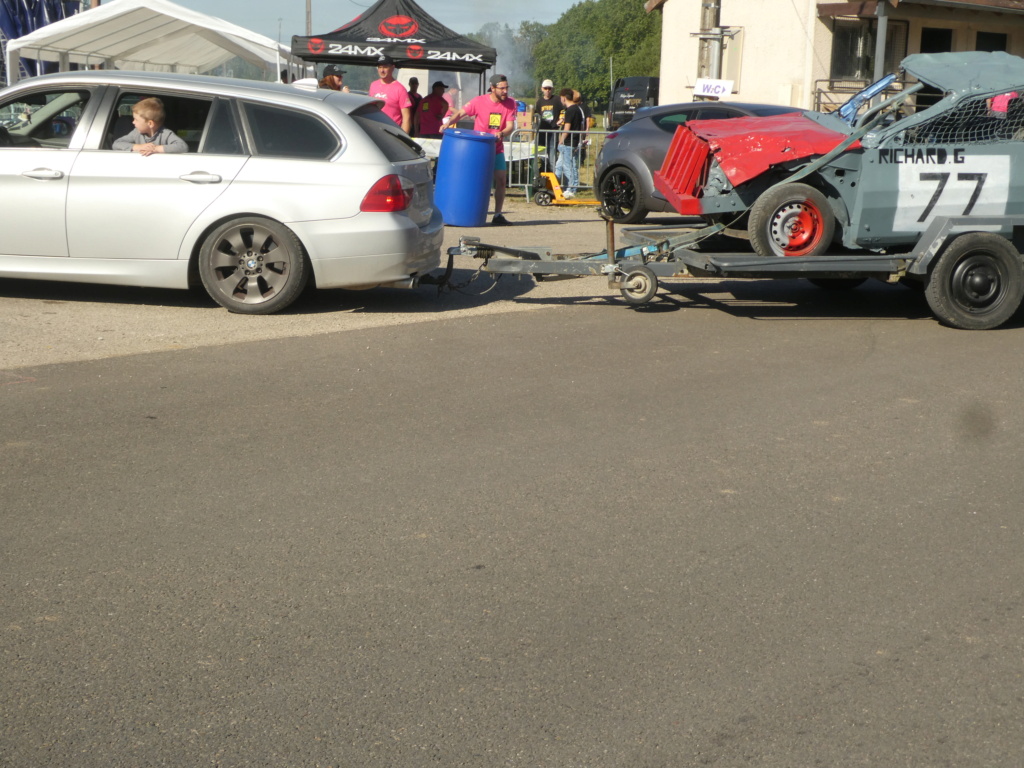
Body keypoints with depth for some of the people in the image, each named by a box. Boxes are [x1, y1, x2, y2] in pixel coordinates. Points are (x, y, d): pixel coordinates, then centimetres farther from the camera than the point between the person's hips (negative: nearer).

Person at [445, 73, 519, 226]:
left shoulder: (510, 103, -3)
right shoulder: (479, 101, -10)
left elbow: (510, 126, -8)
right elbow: (460, 113, -3)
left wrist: (501, 133, -30)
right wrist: (448, 123, -20)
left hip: (497, 148, 2)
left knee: (501, 179, -6)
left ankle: (498, 215, 1)